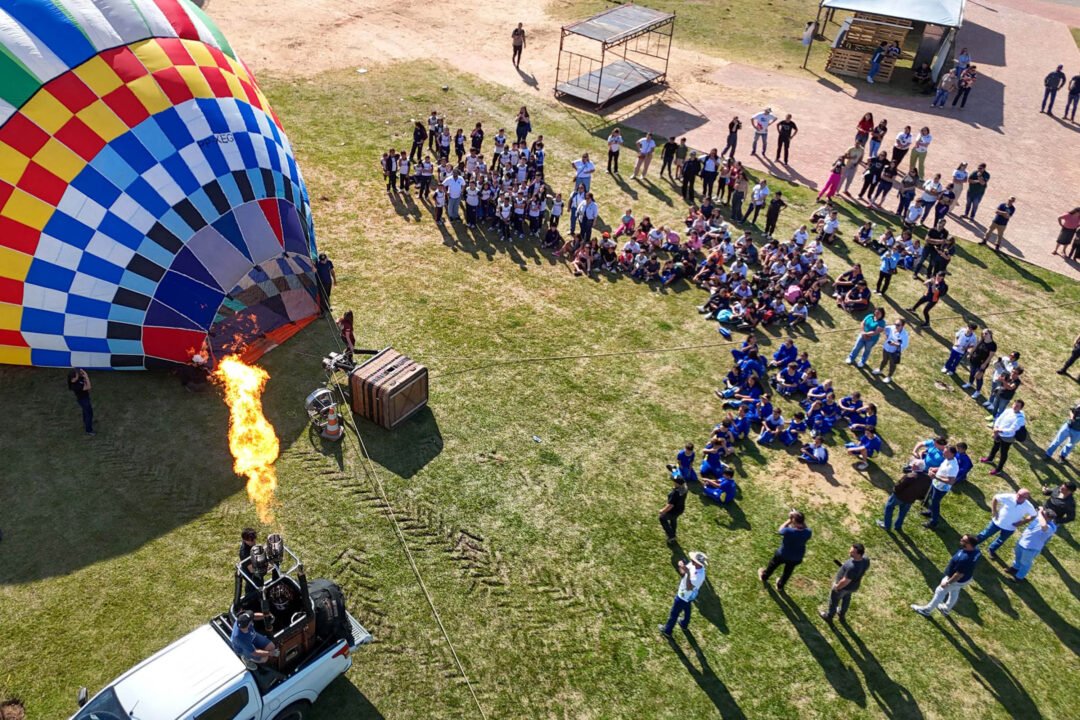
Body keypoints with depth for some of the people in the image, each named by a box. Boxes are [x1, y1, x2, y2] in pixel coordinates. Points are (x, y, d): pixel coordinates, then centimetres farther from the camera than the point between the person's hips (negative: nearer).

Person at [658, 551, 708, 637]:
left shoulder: (699, 576, -41)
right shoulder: (693, 565, -18)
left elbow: (689, 588, -46)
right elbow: (682, 572, -4)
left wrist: (688, 573, -54)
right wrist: (681, 566, -27)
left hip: (684, 596, -7)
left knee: (674, 613, 15)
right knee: (686, 609, 32)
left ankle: (667, 631, 37)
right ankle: (684, 625, 58)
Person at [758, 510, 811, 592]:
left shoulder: (788, 531, -39)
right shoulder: (808, 532, -29)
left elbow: (780, 530, -16)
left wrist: (789, 520, -14)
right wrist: (802, 521, -16)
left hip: (783, 555, -3)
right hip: (797, 558, 3)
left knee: (773, 565, 29)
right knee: (788, 571, 31)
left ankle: (764, 576, 56)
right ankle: (780, 586, 55)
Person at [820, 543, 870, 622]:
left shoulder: (852, 567, -46)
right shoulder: (866, 559, -24)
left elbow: (845, 581, -32)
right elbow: (863, 570, 0)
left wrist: (836, 587, -13)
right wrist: (845, 565, 4)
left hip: (843, 585, -6)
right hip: (853, 585, 6)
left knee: (834, 601, 23)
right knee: (846, 598, 33)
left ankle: (829, 616, 49)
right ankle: (842, 615, 59)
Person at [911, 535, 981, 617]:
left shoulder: (964, 559, -45)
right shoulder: (975, 549, -18)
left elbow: (959, 575, -33)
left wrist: (947, 582, -18)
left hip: (957, 580, -7)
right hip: (967, 577, 8)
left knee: (940, 592, 15)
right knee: (954, 592, 30)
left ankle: (927, 610, 36)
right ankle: (946, 609, 56)